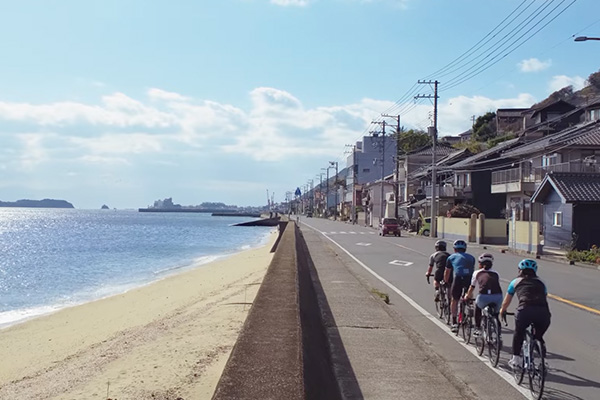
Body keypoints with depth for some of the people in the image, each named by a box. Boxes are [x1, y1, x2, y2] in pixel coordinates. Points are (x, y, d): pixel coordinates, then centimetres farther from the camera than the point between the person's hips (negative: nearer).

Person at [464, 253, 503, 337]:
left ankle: (478, 329, 27)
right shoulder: (496, 274, 26)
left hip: (484, 297, -2)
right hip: (498, 297, 2)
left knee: (477, 306, 32)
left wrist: (467, 296, 45)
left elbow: (471, 288, 25)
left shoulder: (477, 273, 20)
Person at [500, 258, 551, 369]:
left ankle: (515, 359, 28)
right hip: (543, 313, 2)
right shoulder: (540, 283, 30)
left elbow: (506, 302, 37)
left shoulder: (516, 282, 25)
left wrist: (502, 311, 57)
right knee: (539, 336, 27)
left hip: (524, 311, -2)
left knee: (518, 334, 27)